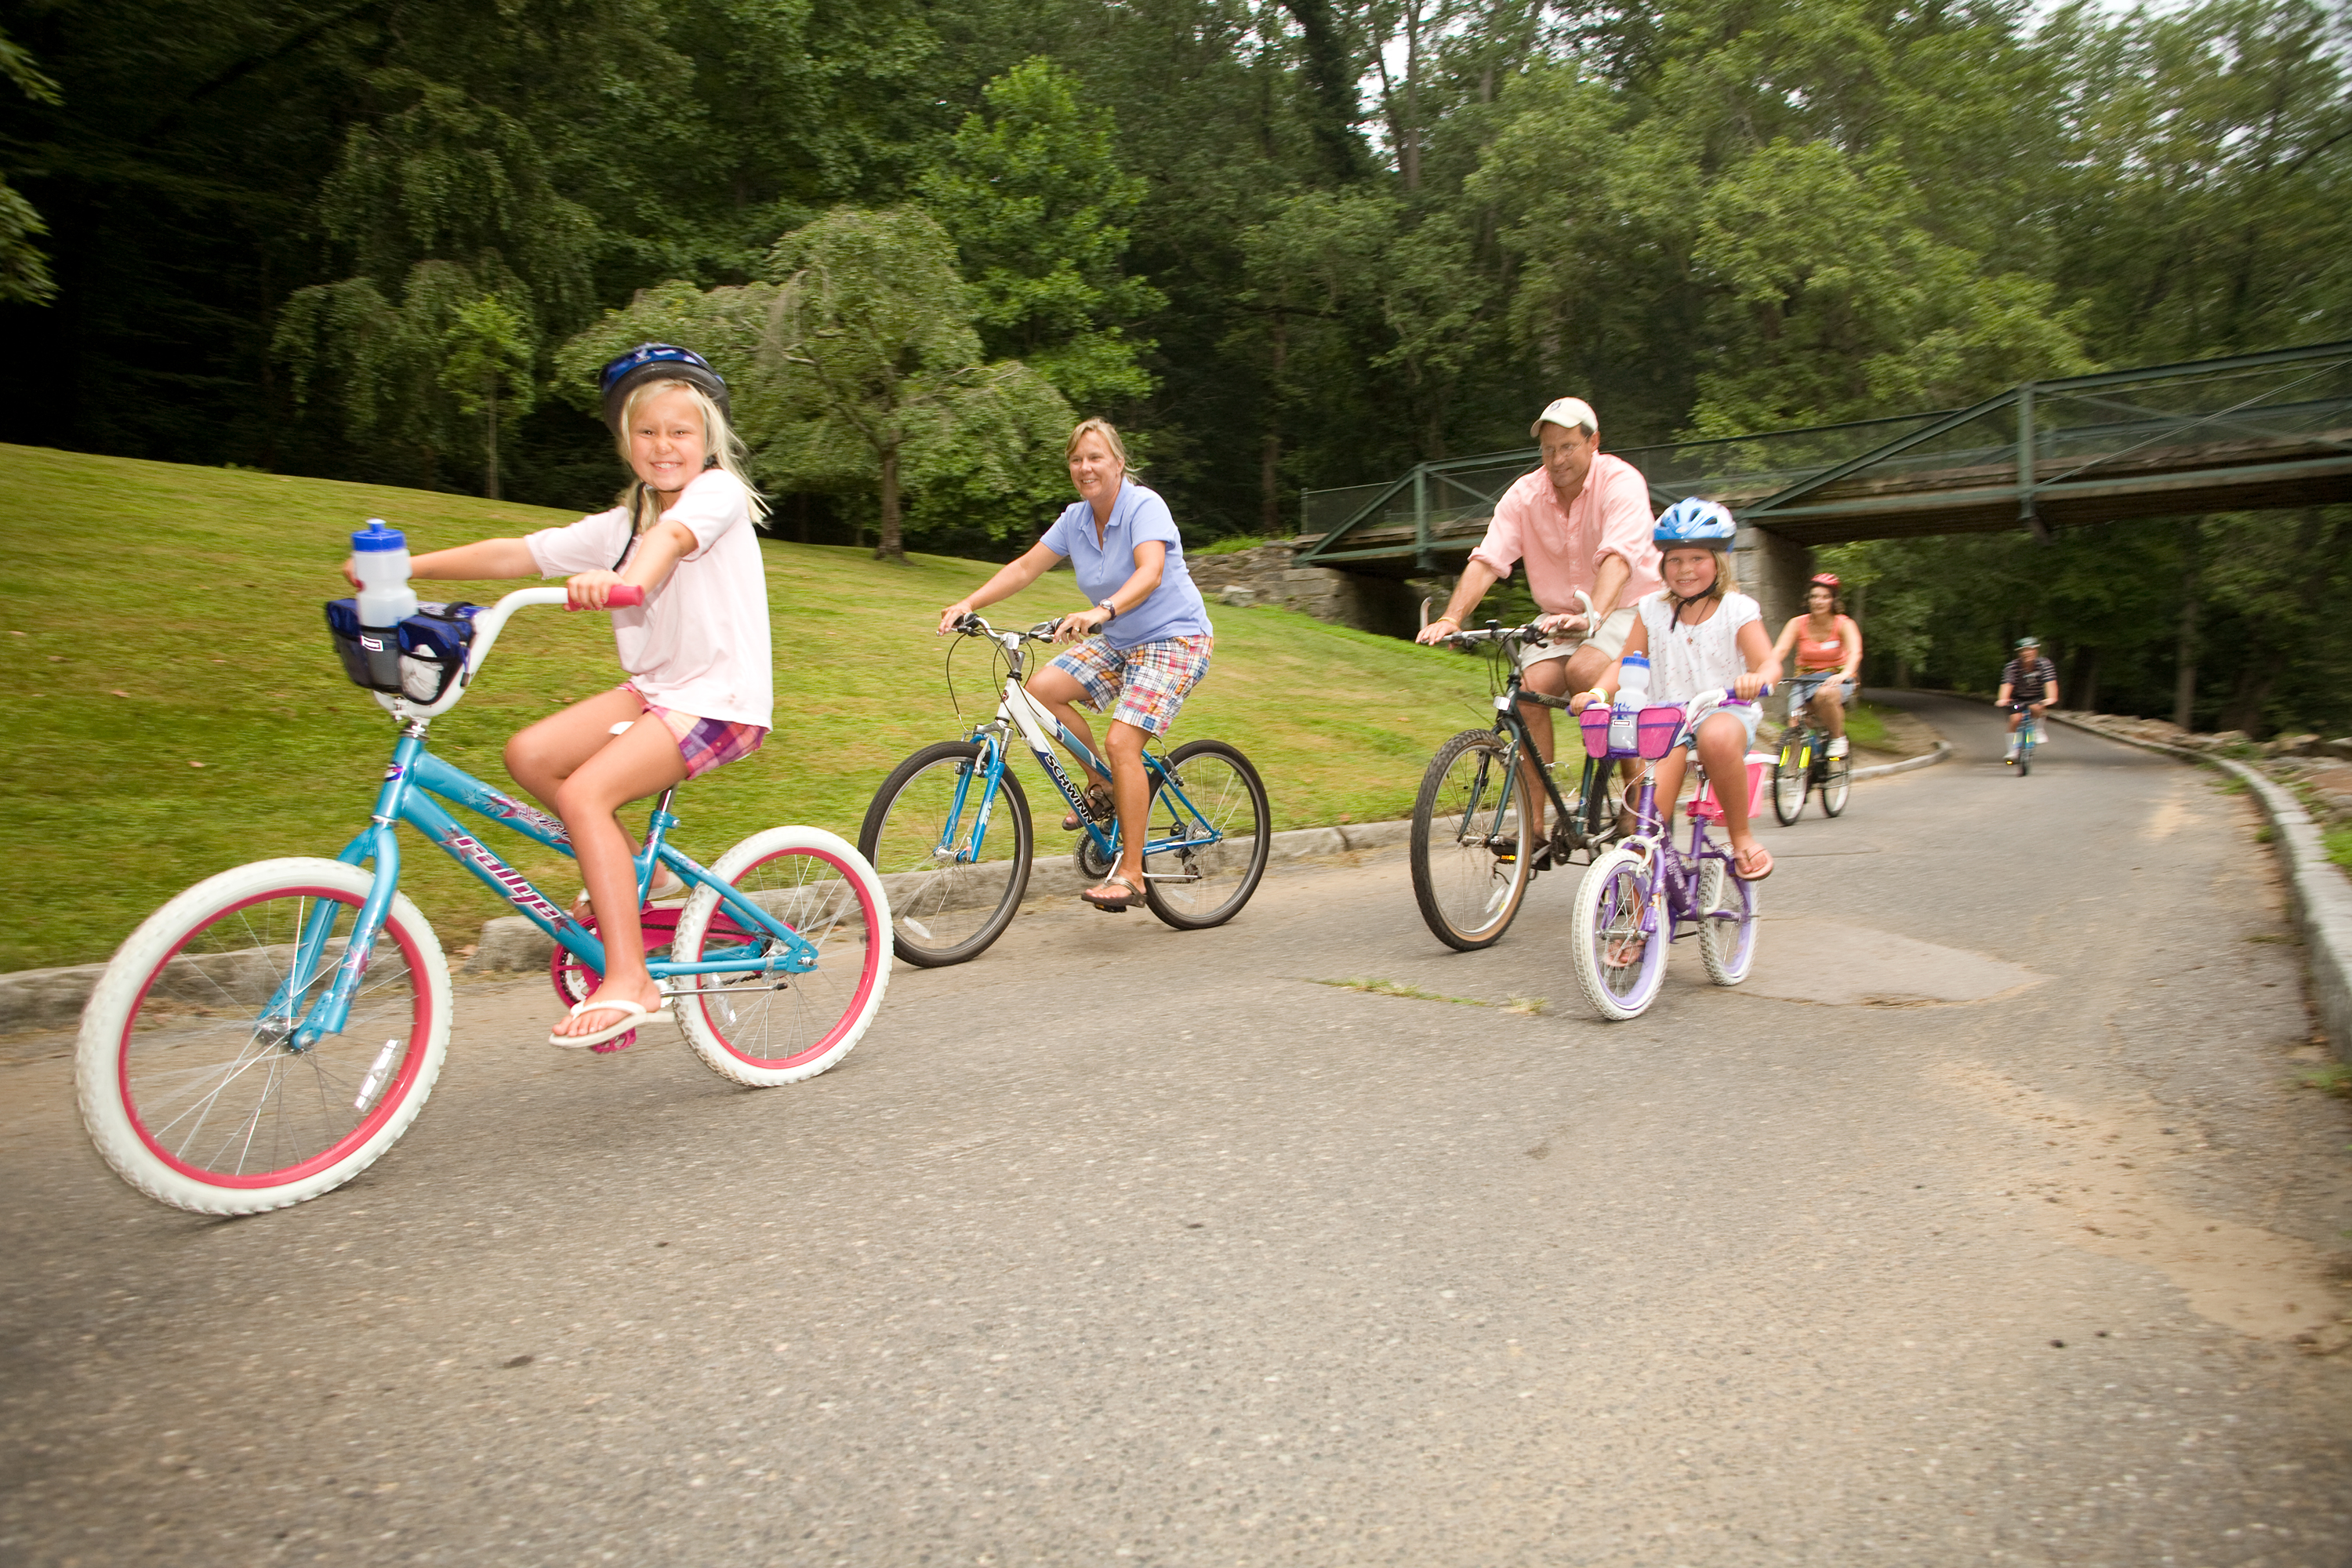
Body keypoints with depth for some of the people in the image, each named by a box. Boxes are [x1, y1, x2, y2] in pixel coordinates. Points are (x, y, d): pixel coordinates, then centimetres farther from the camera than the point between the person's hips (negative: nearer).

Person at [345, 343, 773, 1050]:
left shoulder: (718, 492, -8)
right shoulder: (618, 526, 12)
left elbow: (675, 533, -31)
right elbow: (516, 553, 9)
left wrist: (628, 578, -52)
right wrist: (406, 565, 0)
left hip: (722, 699, -8)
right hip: (655, 688, 8)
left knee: (583, 791, -22)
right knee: (529, 753, -5)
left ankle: (628, 980, -17)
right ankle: (633, 871, 14)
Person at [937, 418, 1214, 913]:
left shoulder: (1144, 506, -18)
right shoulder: (1075, 519, 3)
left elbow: (1150, 573, -35)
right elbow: (1026, 567, 2)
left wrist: (1102, 610, -52)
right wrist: (970, 603, -12)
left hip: (1174, 639, -7)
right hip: (1118, 641, 8)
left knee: (1122, 741, -23)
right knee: (1041, 689, -11)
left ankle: (1130, 874, -14)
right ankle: (1103, 788, 8)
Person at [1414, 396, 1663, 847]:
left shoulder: (1621, 481, -17)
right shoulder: (1524, 494, -5)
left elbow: (1618, 558, -33)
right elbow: (1487, 560, -15)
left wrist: (1591, 617, -51)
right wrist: (1451, 617, -32)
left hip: (1629, 609, -4)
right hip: (1559, 617, 4)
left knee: (1583, 670, -33)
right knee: (1530, 688, -21)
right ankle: (1534, 827, -15)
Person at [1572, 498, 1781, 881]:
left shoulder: (1737, 610, 0)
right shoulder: (1652, 609, 8)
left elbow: (1769, 661, -11)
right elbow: (1626, 662, 6)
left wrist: (1757, 678, -36)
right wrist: (1596, 693, -15)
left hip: (1724, 712, -2)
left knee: (1718, 738, -40)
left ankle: (1742, 836, -19)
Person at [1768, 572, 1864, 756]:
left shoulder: (1844, 624, -8)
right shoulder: (1798, 624, -5)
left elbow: (1855, 652, -25)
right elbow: (1779, 650, -19)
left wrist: (1845, 674, -47)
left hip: (1837, 680, -2)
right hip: (1806, 679, 2)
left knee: (1825, 693, -37)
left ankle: (1838, 739, -13)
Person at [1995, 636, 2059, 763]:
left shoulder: (2045, 664, -16)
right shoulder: (2012, 666, -18)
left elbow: (2050, 683, -28)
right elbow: (2008, 684, -30)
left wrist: (2051, 698, -46)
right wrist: (2003, 699, -49)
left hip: (2036, 697, 0)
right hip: (2018, 697, 0)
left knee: (2036, 708, -32)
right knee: (2015, 718, -20)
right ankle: (2012, 751, -8)